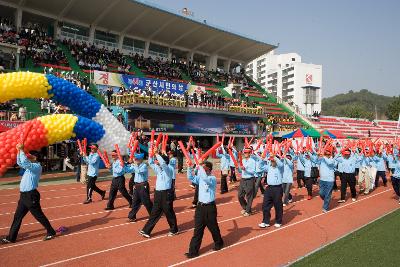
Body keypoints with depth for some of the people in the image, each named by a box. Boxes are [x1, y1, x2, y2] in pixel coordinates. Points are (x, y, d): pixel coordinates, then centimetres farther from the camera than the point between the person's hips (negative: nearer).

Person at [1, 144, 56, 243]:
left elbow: (24, 162, -28)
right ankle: (11, 238, 22)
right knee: (17, 216, 13)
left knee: (39, 216, 0)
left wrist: (21, 150, -20)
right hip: (24, 195, 9)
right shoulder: (30, 166, 15)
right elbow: (20, 163, 24)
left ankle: (51, 232, 12)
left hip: (31, 195, -9)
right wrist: (19, 151, 11)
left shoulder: (37, 166, -14)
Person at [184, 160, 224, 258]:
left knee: (213, 227, 13)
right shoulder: (200, 178, 6)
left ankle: (218, 243, 39)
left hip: (210, 207, -5)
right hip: (200, 206, 6)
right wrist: (189, 167, -11)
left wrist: (200, 165, -35)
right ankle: (193, 251, 9)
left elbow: (205, 178, -35)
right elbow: (190, 177, 2)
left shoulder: (212, 178, -15)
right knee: (197, 229, 6)